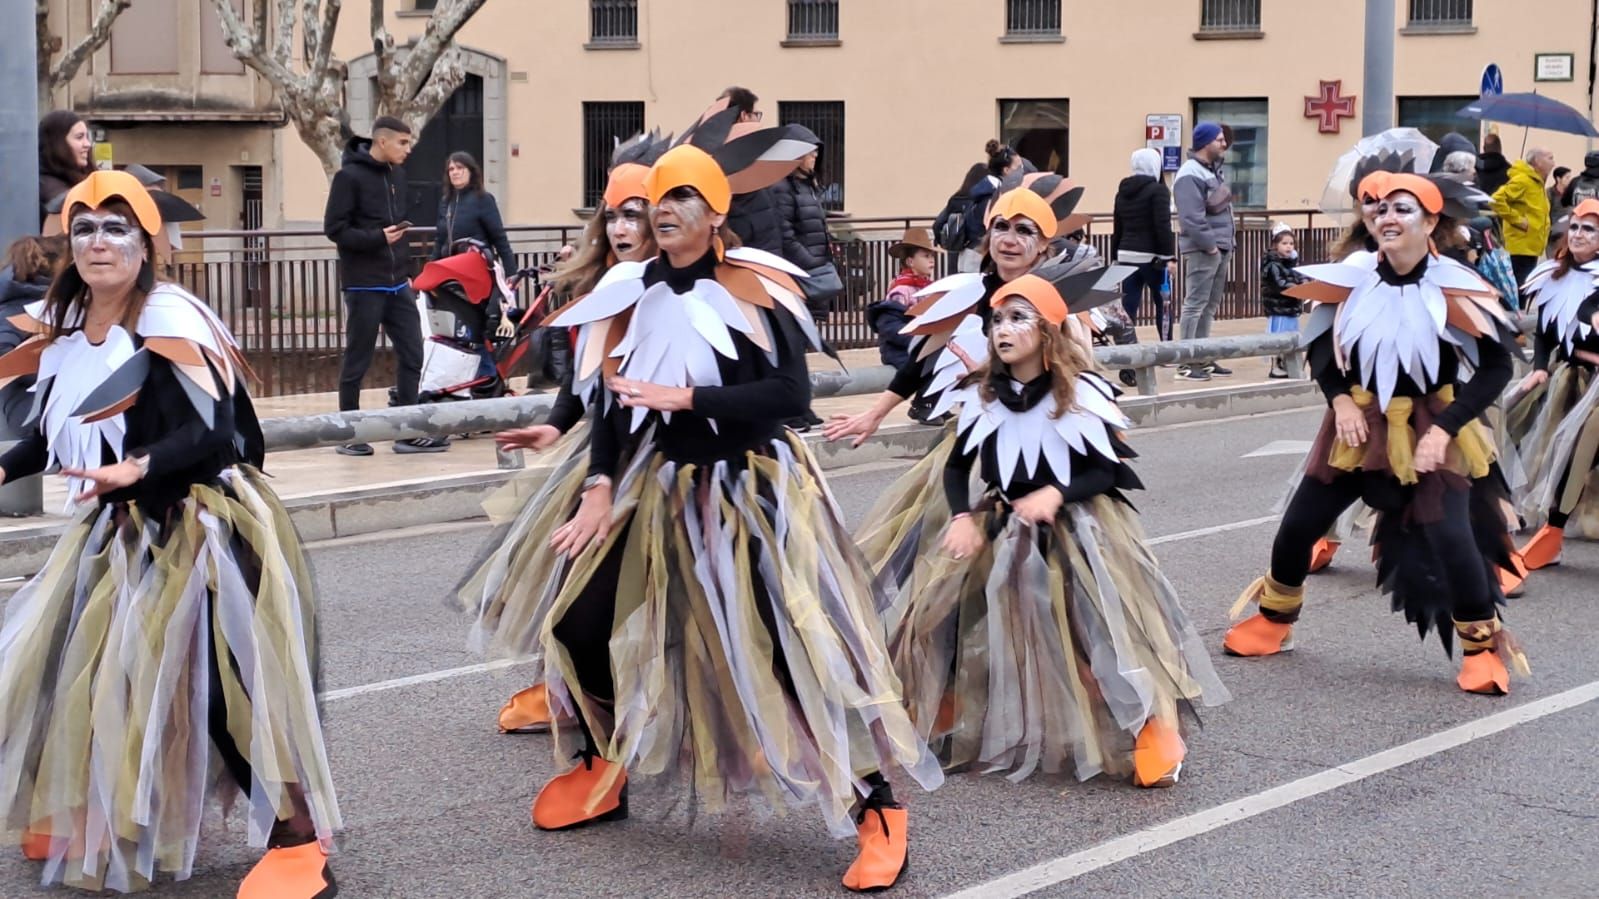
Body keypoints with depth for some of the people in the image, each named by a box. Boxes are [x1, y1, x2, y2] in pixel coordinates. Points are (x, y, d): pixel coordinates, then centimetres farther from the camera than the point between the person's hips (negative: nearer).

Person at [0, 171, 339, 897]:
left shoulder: (169, 325, -19)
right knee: (71, 665, 15)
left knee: (222, 676, -15)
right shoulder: (65, 330, 5)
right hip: (118, 528, 8)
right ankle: (79, 817, 36)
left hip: (196, 527, -8)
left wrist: (136, 468, -40)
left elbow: (214, 432, -28)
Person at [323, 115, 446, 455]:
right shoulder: (349, 177, -10)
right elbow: (334, 228, -13)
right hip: (364, 286, -7)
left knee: (412, 355, 3)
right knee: (357, 362, 2)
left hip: (397, 284, 7)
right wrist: (377, 238, -22)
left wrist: (405, 268, 14)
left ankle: (408, 433, 9)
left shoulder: (396, 175, 13)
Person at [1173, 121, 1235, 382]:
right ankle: (1186, 364, -10)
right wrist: (1209, 244, -20)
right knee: (1195, 304, -9)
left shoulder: (1214, 171, 18)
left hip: (1220, 248, 10)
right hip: (1202, 250, -10)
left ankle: (1203, 359, 19)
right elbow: (1191, 217, -22)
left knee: (1209, 306, 13)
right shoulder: (1190, 175, -15)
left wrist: (1227, 242, 14)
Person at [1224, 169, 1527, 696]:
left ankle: (1484, 650, 3)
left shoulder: (1453, 290, -17)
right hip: (1359, 423, 4)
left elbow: (1496, 366, -14)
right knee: (1298, 524, 6)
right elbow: (1320, 346, 7)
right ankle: (1273, 622, 30)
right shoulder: (1354, 278, -7)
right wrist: (1340, 400, -9)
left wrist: (1444, 427, -20)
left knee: (1450, 536, -15)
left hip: (1428, 428, -4)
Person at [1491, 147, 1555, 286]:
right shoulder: (1522, 180, -15)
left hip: (1532, 247, 10)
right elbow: (1496, 200, -25)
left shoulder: (1537, 183, 15)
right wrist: (1517, 220, -21)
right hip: (1520, 247, -10)